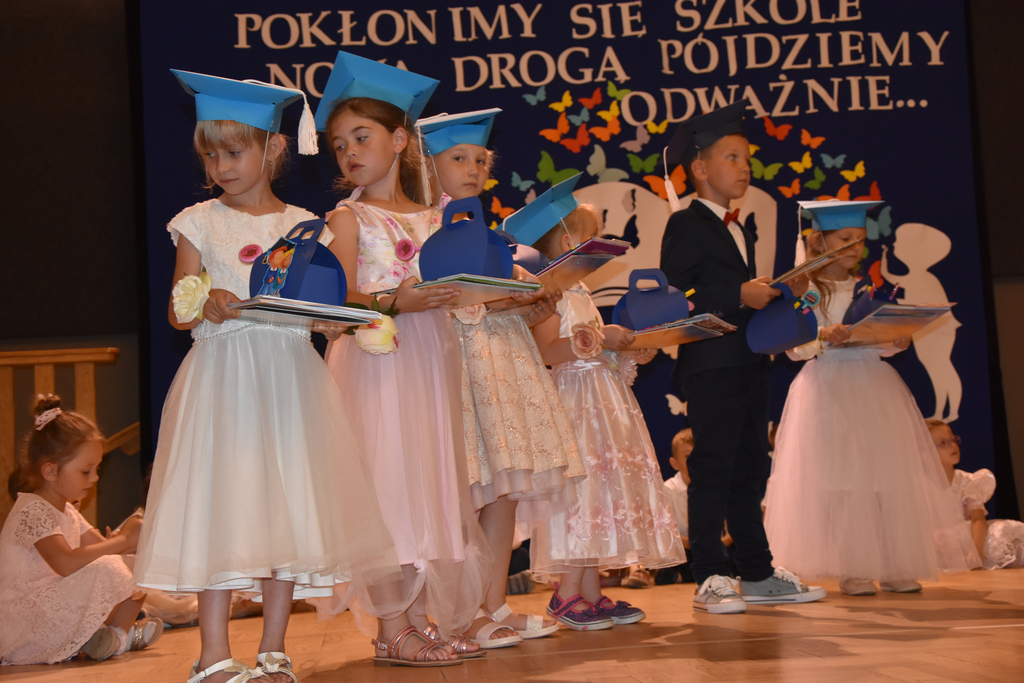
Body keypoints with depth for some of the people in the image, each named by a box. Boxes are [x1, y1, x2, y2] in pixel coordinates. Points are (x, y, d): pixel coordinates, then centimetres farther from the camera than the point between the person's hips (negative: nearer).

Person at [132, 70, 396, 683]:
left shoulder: (303, 224, 10)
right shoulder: (200, 223, 6)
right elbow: (177, 312, 4)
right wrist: (208, 305, -17)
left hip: (290, 374, 2)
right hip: (222, 374, -2)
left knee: (290, 502, 2)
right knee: (221, 503, -5)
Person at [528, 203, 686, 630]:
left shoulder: (578, 291, 21)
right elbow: (545, 351, -21)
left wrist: (629, 354, 11)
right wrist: (601, 339, -25)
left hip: (603, 399, 10)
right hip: (573, 400, -10)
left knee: (602, 490, 7)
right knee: (582, 486, -12)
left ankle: (590, 592, 11)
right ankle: (567, 593, -5)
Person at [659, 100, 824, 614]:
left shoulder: (740, 231, 22)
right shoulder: (685, 225, -6)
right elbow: (674, 297, -16)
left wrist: (768, 299, 8)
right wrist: (739, 296, -20)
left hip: (749, 364, 9)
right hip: (710, 365, -9)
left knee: (749, 469, 12)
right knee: (712, 470, -6)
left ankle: (758, 574, 19)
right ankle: (710, 579, -1)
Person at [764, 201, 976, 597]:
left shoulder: (869, 289, 14)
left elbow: (883, 343, 12)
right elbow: (794, 348, -6)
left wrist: (898, 342, -9)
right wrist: (823, 337, -23)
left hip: (875, 388, 5)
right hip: (827, 389, -5)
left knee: (889, 478, 1)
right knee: (840, 479, -6)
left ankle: (895, 567, 7)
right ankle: (852, 570, 0)